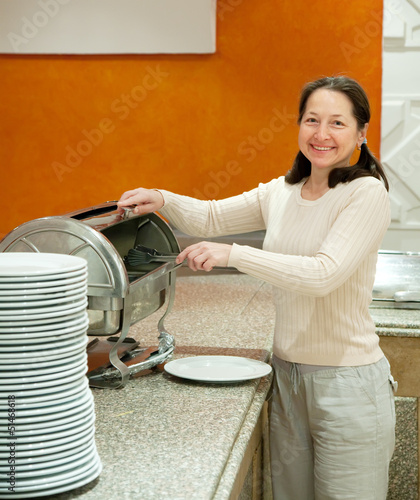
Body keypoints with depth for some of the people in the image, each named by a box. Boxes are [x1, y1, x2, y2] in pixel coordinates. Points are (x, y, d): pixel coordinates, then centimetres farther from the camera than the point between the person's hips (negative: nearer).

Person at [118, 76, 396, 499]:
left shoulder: (367, 193, -13)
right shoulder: (282, 193, 8)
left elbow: (324, 274, -24)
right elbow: (210, 218, 13)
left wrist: (233, 254, -27)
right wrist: (162, 200, -7)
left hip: (346, 383, -6)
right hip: (287, 374, 6)